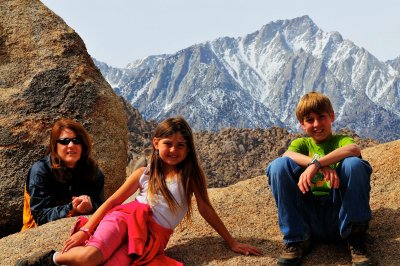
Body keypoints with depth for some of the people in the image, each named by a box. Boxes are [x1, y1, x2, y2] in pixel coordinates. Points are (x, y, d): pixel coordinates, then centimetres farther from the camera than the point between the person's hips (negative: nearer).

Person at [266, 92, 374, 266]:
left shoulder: (341, 140, 11)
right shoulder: (302, 143, 16)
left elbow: (354, 149, -18)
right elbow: (288, 155, -11)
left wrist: (316, 163, -30)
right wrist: (322, 166, -29)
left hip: (338, 212, -1)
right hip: (308, 216, 2)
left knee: (354, 164, -24)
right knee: (279, 165, -17)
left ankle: (356, 242, -13)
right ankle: (297, 240, -12)